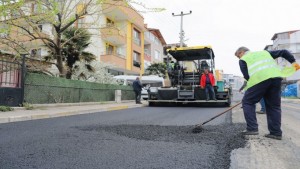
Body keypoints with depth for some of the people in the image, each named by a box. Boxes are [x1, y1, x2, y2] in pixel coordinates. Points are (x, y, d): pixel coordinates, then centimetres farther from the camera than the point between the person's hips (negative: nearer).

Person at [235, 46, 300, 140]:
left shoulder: (243, 59, 21)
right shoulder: (264, 52, 36)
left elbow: (246, 76, 7)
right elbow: (283, 52, 31)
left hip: (259, 79, -5)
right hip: (276, 77, 5)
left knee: (247, 102, 8)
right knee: (274, 106, 13)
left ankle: (252, 128, 0)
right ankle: (276, 132, 13)